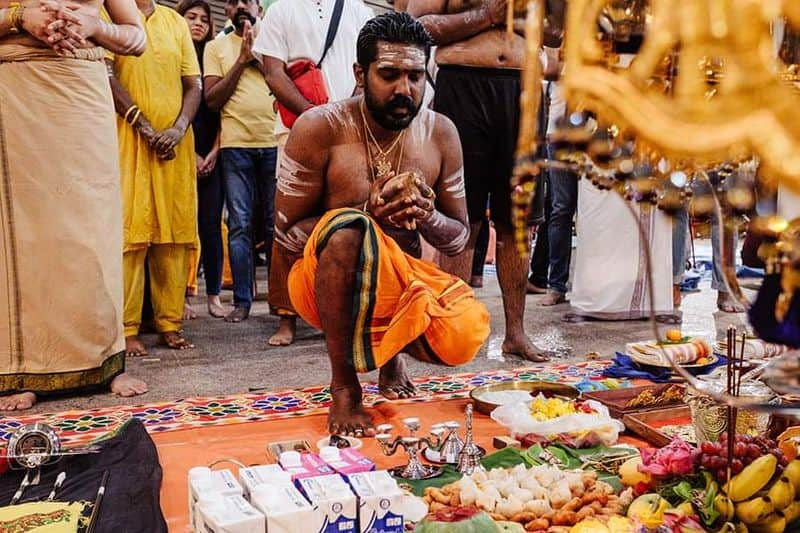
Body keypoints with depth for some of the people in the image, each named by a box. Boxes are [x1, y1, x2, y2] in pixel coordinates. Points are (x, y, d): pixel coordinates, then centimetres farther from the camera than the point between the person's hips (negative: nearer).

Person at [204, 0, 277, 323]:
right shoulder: (217, 46, 11)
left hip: (275, 142, 1)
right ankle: (242, 300, 4)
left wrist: (257, 55, -5)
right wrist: (242, 60, -3)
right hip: (236, 145, 0)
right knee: (240, 225, -1)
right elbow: (211, 99, 2)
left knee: (275, 223, 3)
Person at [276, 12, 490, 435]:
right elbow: (287, 232, -11)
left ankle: (392, 346, 13)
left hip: (404, 277, 4)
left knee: (467, 334, -26)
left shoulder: (440, 134, -3)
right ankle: (344, 384, -19)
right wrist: (367, 213, -26)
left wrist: (428, 216, -22)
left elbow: (460, 238, 3)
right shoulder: (319, 128, -14)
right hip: (324, 280, -3)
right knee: (349, 227, -37)